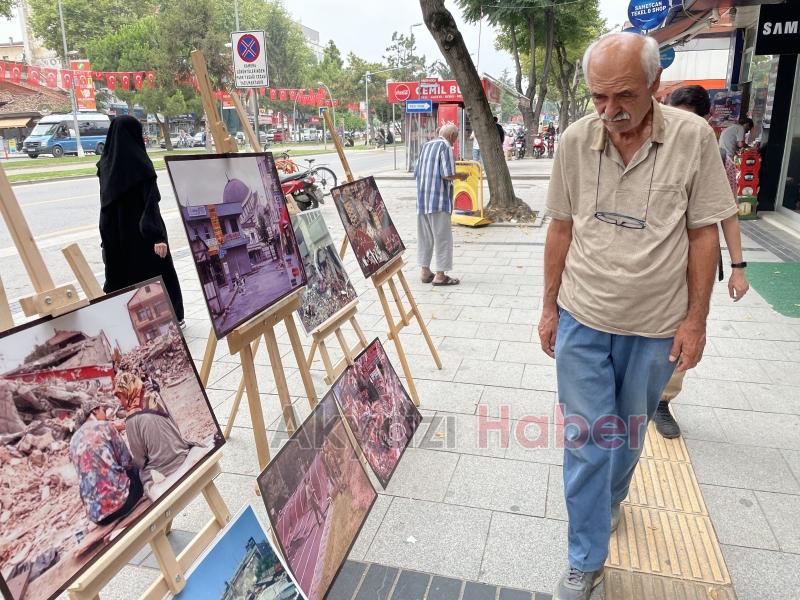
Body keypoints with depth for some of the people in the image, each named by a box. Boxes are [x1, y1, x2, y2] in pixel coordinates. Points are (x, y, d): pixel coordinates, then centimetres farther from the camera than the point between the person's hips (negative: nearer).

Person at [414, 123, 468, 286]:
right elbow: (447, 174, -15)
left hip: (422, 198, 8)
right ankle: (440, 275, -2)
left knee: (425, 236, 12)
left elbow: (417, 172, 20)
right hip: (439, 199, -8)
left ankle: (425, 271, 17)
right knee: (442, 236, -3)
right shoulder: (446, 147, -6)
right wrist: (460, 175, 2)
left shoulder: (426, 145, 17)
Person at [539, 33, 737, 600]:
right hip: (582, 320, 1)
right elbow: (562, 228, 2)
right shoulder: (576, 140, -6)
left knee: (629, 433, 20)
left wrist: (696, 318, -4)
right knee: (587, 439, 5)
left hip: (655, 328, 0)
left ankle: (610, 502, 49)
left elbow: (703, 233, -4)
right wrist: (550, 307, 5)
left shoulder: (693, 137, -10)